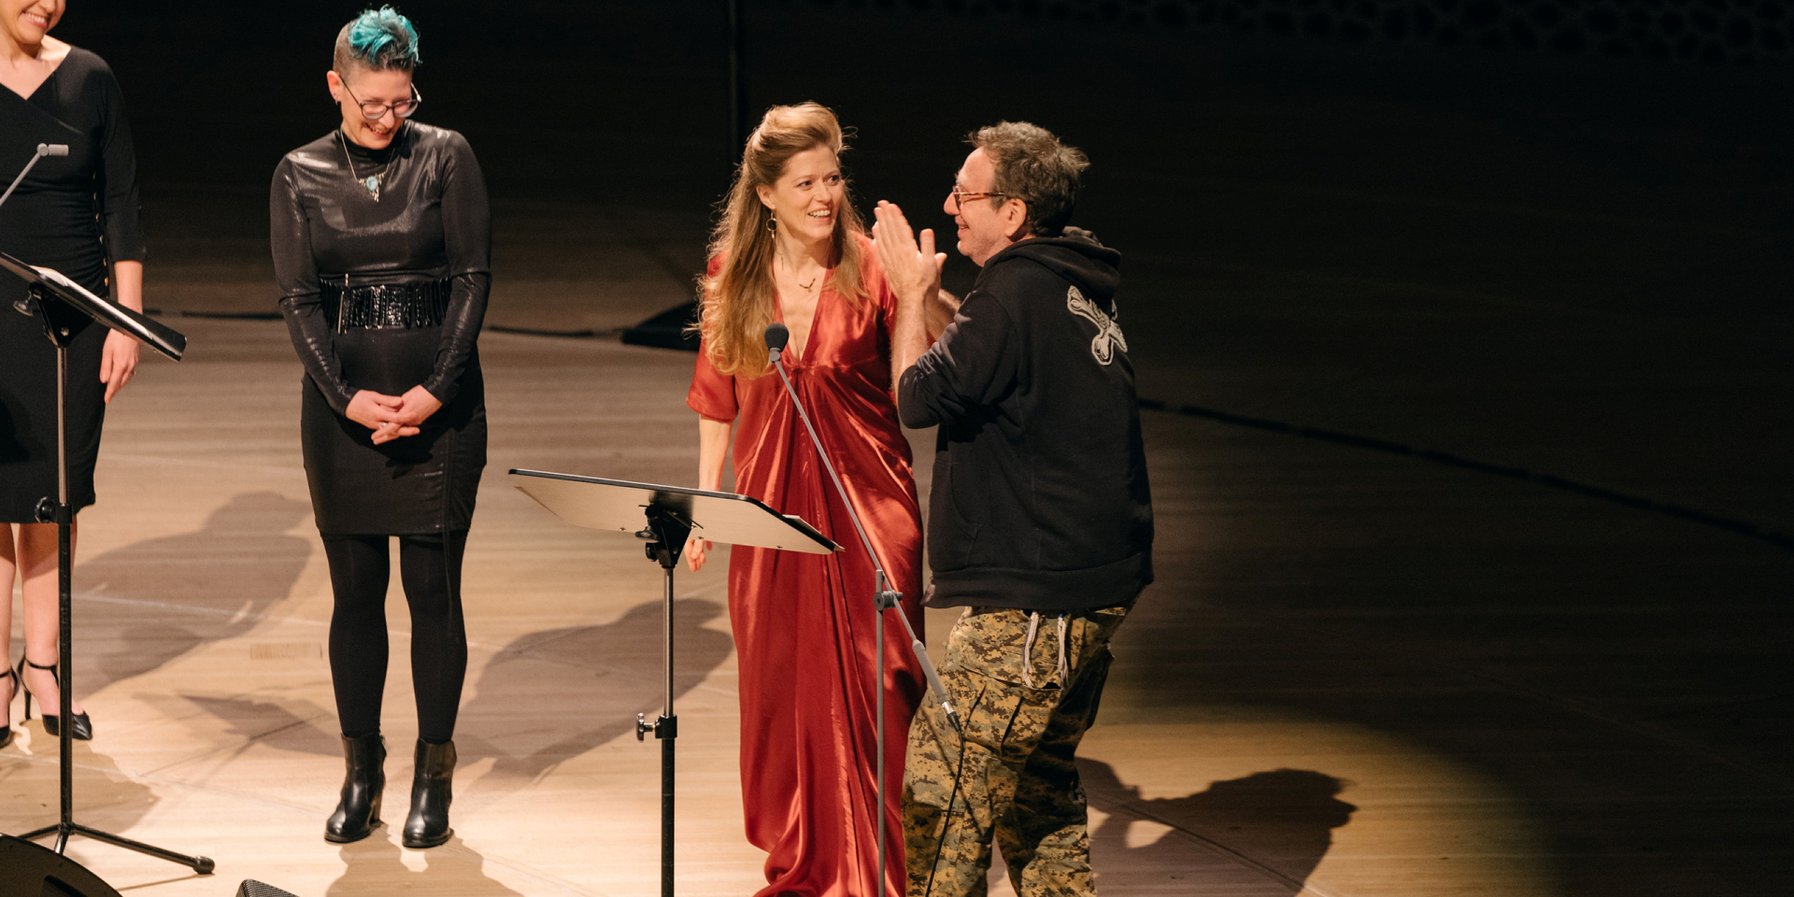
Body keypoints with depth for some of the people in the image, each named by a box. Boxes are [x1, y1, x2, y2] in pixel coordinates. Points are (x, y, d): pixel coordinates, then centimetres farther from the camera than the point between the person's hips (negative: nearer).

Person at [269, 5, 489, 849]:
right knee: (356, 590, 6)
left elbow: (473, 276, -3)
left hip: (439, 400, -2)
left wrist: (436, 389, -12)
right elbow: (298, 298, 0)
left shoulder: (446, 158, -2)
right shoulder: (300, 176, 3)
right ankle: (361, 771, 16)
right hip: (342, 405, 2)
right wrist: (346, 396, -12)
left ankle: (434, 775, 9)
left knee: (432, 588, 0)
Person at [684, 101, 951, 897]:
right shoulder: (732, 276, 2)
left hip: (866, 510, -3)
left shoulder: (871, 271, -8)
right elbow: (717, 403, 10)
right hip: (770, 510, 4)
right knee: (779, 694, 12)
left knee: (874, 692, -2)